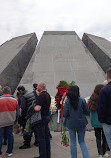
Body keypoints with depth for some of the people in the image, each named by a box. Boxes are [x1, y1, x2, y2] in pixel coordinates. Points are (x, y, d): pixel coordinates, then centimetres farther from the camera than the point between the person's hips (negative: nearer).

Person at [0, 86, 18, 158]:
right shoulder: (14, 100, -2)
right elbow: (17, 112, 5)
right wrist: (15, 119, 18)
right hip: (10, 122, 3)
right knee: (10, 136, 12)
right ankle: (9, 152, 20)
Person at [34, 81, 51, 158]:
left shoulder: (41, 95, -19)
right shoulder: (48, 94, 11)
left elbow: (38, 108, -27)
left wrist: (33, 107, -8)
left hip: (42, 118, -9)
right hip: (47, 116, 9)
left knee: (41, 138, -1)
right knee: (46, 137, 14)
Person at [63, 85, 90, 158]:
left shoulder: (67, 101, -11)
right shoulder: (82, 100, -8)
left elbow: (64, 114, -12)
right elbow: (87, 112, -3)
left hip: (71, 124, -1)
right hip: (81, 124, 1)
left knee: (73, 143, 13)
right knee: (82, 142, 17)